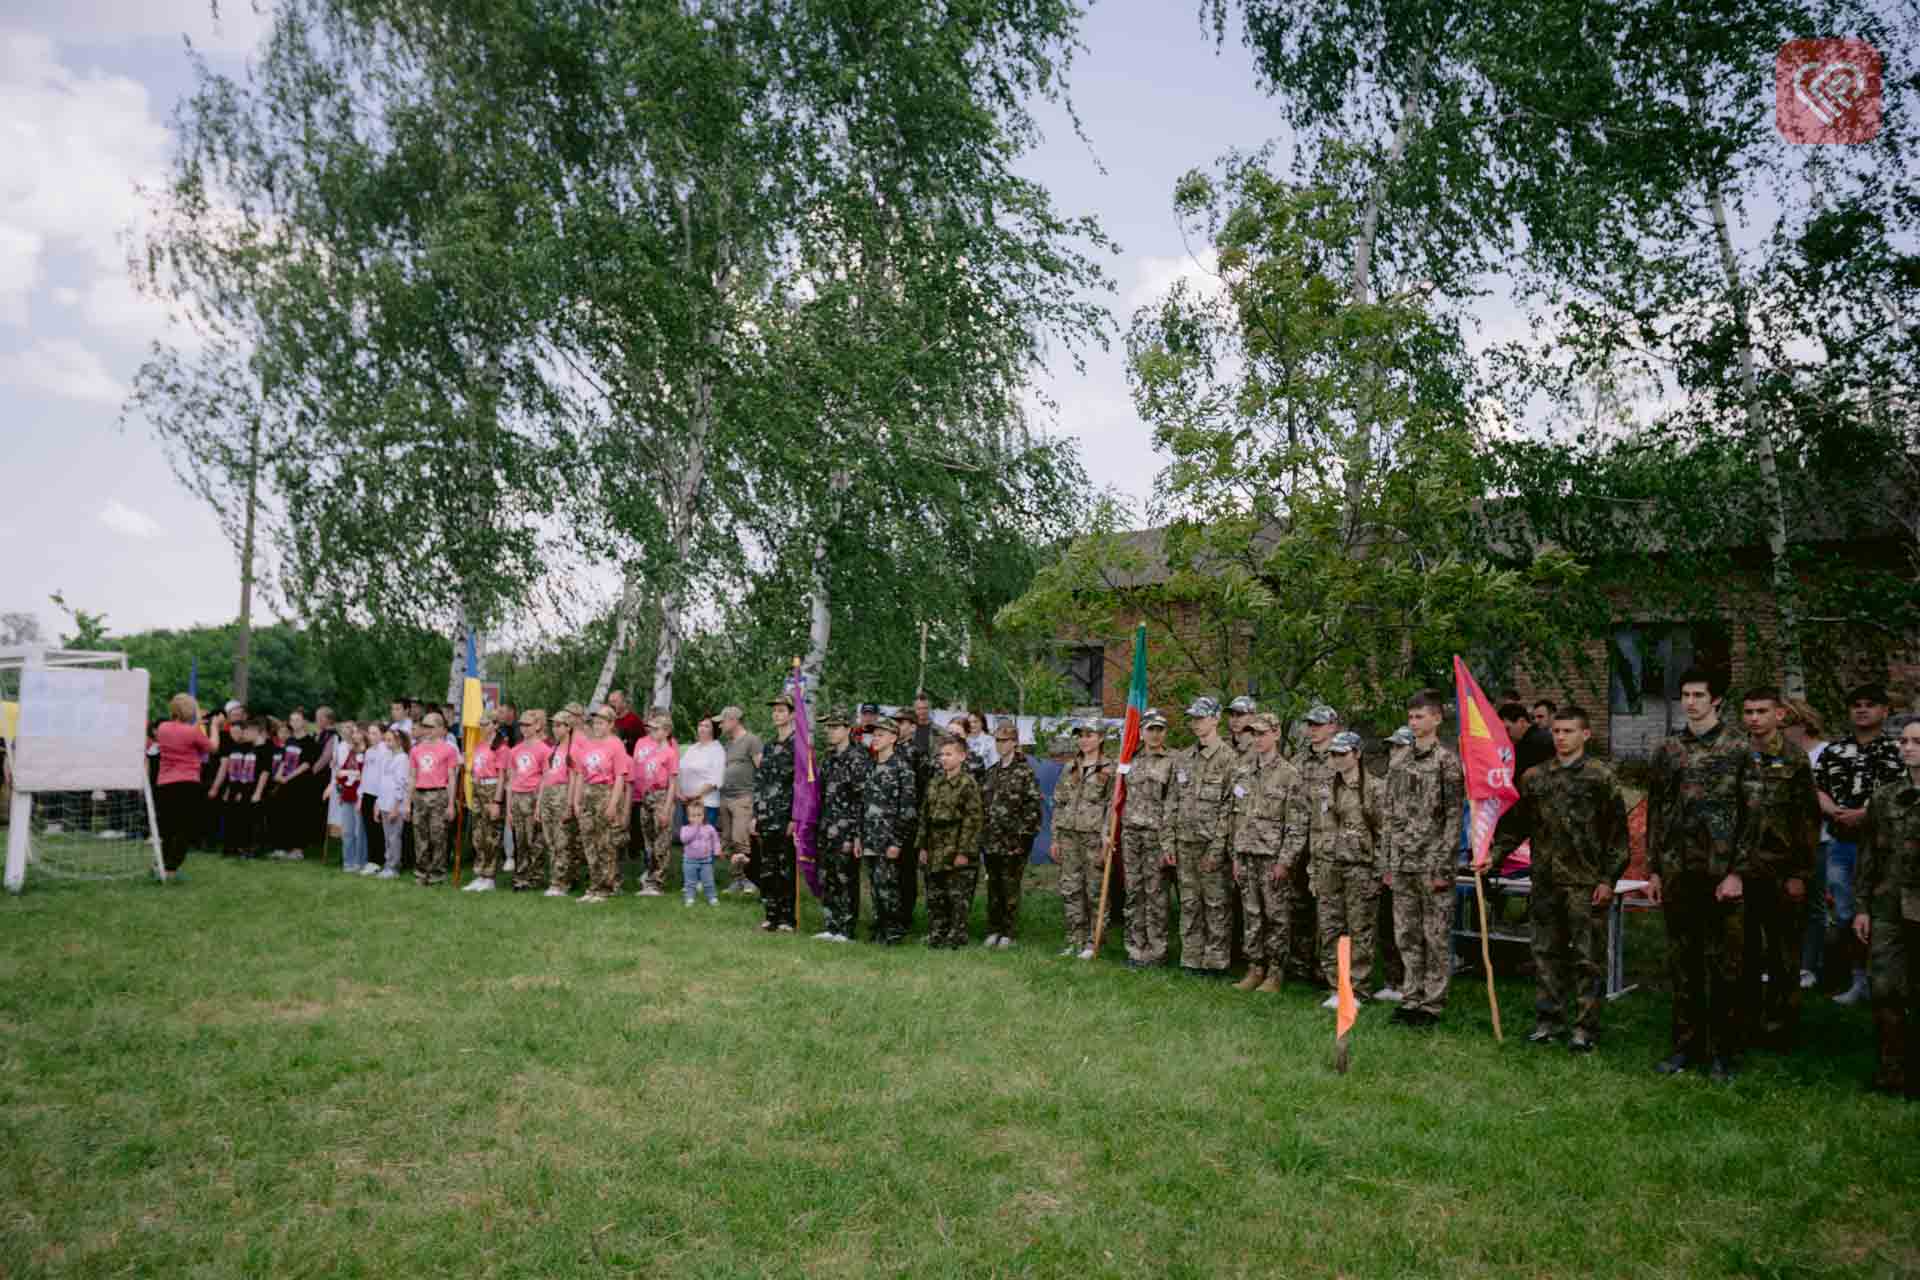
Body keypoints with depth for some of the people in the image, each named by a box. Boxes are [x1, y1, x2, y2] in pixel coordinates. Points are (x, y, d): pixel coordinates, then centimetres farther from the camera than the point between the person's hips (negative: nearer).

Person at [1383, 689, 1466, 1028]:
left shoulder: (1447, 761, -7)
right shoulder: (1399, 762, 12)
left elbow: (1454, 817, -10)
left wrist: (1443, 867, -14)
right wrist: (1389, 863, 12)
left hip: (1432, 863, -6)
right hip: (1402, 863, 6)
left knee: (1436, 936, 2)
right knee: (1406, 935, 11)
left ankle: (1433, 1004, 10)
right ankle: (1411, 998, 20)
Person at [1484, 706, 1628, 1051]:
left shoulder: (1601, 777, -4)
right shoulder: (1534, 777, 9)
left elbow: (1617, 832, -5)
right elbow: (1516, 825, 15)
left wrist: (1608, 879, -9)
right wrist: (1494, 854, 4)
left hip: (1586, 883, -4)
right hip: (1546, 881, 4)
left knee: (1587, 957, 1)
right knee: (1546, 953, 10)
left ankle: (1586, 1027, 10)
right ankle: (1549, 1019, 21)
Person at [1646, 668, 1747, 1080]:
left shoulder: (1738, 749, -4)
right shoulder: (1668, 750, 9)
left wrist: (1737, 872, -12)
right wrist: (1653, 871, 9)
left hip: (1722, 872, -4)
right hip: (1677, 872, 4)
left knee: (1723, 964, 2)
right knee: (1682, 962, 10)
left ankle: (1723, 1051, 13)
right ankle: (1686, 1044, 20)